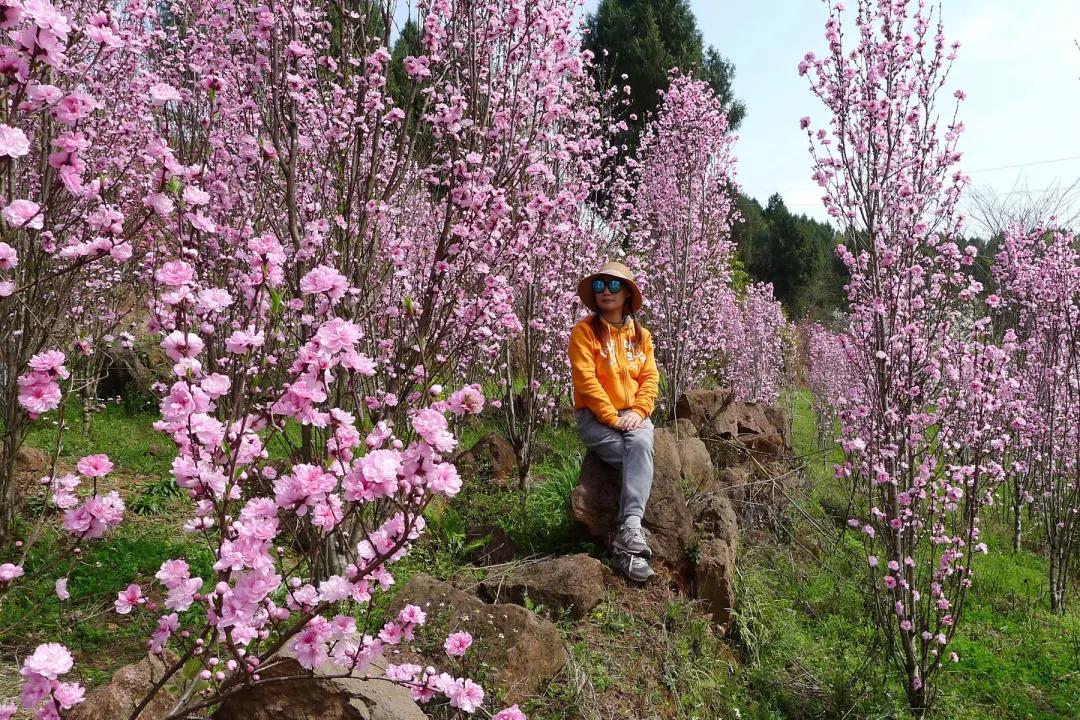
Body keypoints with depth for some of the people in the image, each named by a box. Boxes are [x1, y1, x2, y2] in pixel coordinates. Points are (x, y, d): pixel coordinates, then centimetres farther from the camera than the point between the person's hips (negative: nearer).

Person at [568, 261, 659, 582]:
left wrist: (638, 411, -11)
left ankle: (628, 531, -41)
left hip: (633, 415, 3)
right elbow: (585, 379, -11)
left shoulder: (640, 334, 13)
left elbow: (650, 377, 7)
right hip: (595, 416, -3)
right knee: (640, 459, -28)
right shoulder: (584, 330, -2)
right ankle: (634, 531, -21)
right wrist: (612, 417, -17)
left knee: (641, 445, -32)